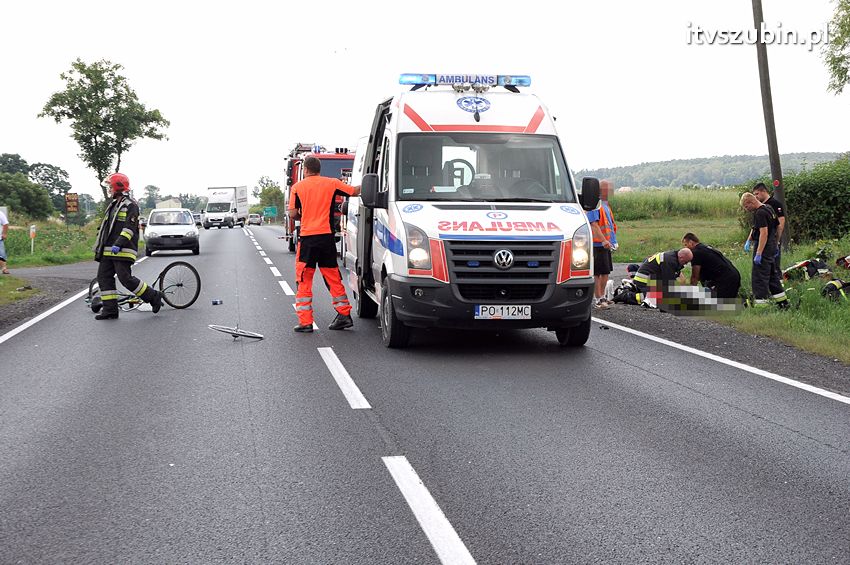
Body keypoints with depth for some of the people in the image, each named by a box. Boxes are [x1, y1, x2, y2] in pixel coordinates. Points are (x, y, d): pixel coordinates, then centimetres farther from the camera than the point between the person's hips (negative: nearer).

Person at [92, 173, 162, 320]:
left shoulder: (130, 205, -8)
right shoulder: (113, 205, 21)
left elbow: (129, 228, -19)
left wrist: (119, 244, -29)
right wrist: (99, 245, 26)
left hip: (122, 251, -9)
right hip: (108, 250, 9)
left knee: (125, 278, -13)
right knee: (104, 277, 3)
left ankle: (153, 297, 1)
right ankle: (110, 310, 5)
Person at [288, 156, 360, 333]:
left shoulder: (297, 187, 1)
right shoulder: (332, 183, 4)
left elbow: (293, 213, 0)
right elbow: (355, 192, 7)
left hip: (307, 238, -2)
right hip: (327, 237, 2)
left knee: (304, 280, 3)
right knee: (333, 278, 13)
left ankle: (305, 322, -1)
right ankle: (344, 315, 13)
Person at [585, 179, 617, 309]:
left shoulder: (605, 204, 18)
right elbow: (594, 225, -22)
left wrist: (613, 241, 23)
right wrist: (603, 240, -29)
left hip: (606, 244, 10)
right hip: (598, 245, -10)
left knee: (605, 272, 14)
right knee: (598, 273, -6)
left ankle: (602, 297, 23)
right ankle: (597, 299, -2)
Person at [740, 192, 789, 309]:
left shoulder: (760, 213, -19)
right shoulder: (769, 209, 12)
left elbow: (764, 233, -24)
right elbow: (777, 227, 20)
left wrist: (758, 254, -25)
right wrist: (776, 244, 26)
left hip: (763, 248, -10)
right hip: (772, 247, 10)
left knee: (759, 278, -6)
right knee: (772, 275, 18)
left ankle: (761, 304, -5)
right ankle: (782, 302, 24)